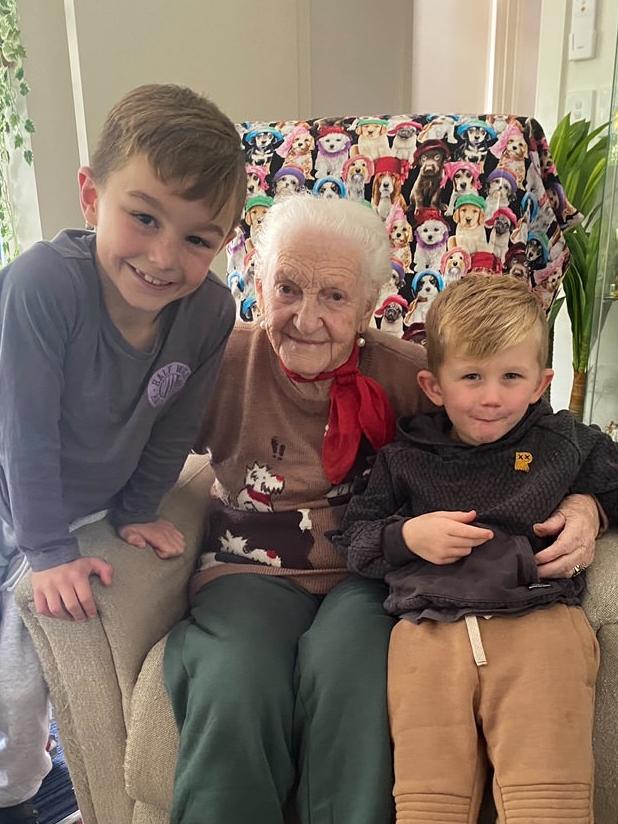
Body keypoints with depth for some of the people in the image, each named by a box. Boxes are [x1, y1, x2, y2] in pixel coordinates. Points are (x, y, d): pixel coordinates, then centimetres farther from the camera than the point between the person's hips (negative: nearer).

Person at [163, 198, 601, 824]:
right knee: (237, 691, -30)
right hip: (251, 570, 1)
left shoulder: (406, 373, -4)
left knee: (347, 677, -32)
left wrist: (581, 505, -14)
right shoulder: (224, 363, -4)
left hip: (370, 573, 0)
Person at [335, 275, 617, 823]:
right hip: (430, 628, 1)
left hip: (539, 620, 0)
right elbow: (354, 539, 14)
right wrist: (408, 535, -3)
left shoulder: (565, 444, 12)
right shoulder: (405, 458, 12)